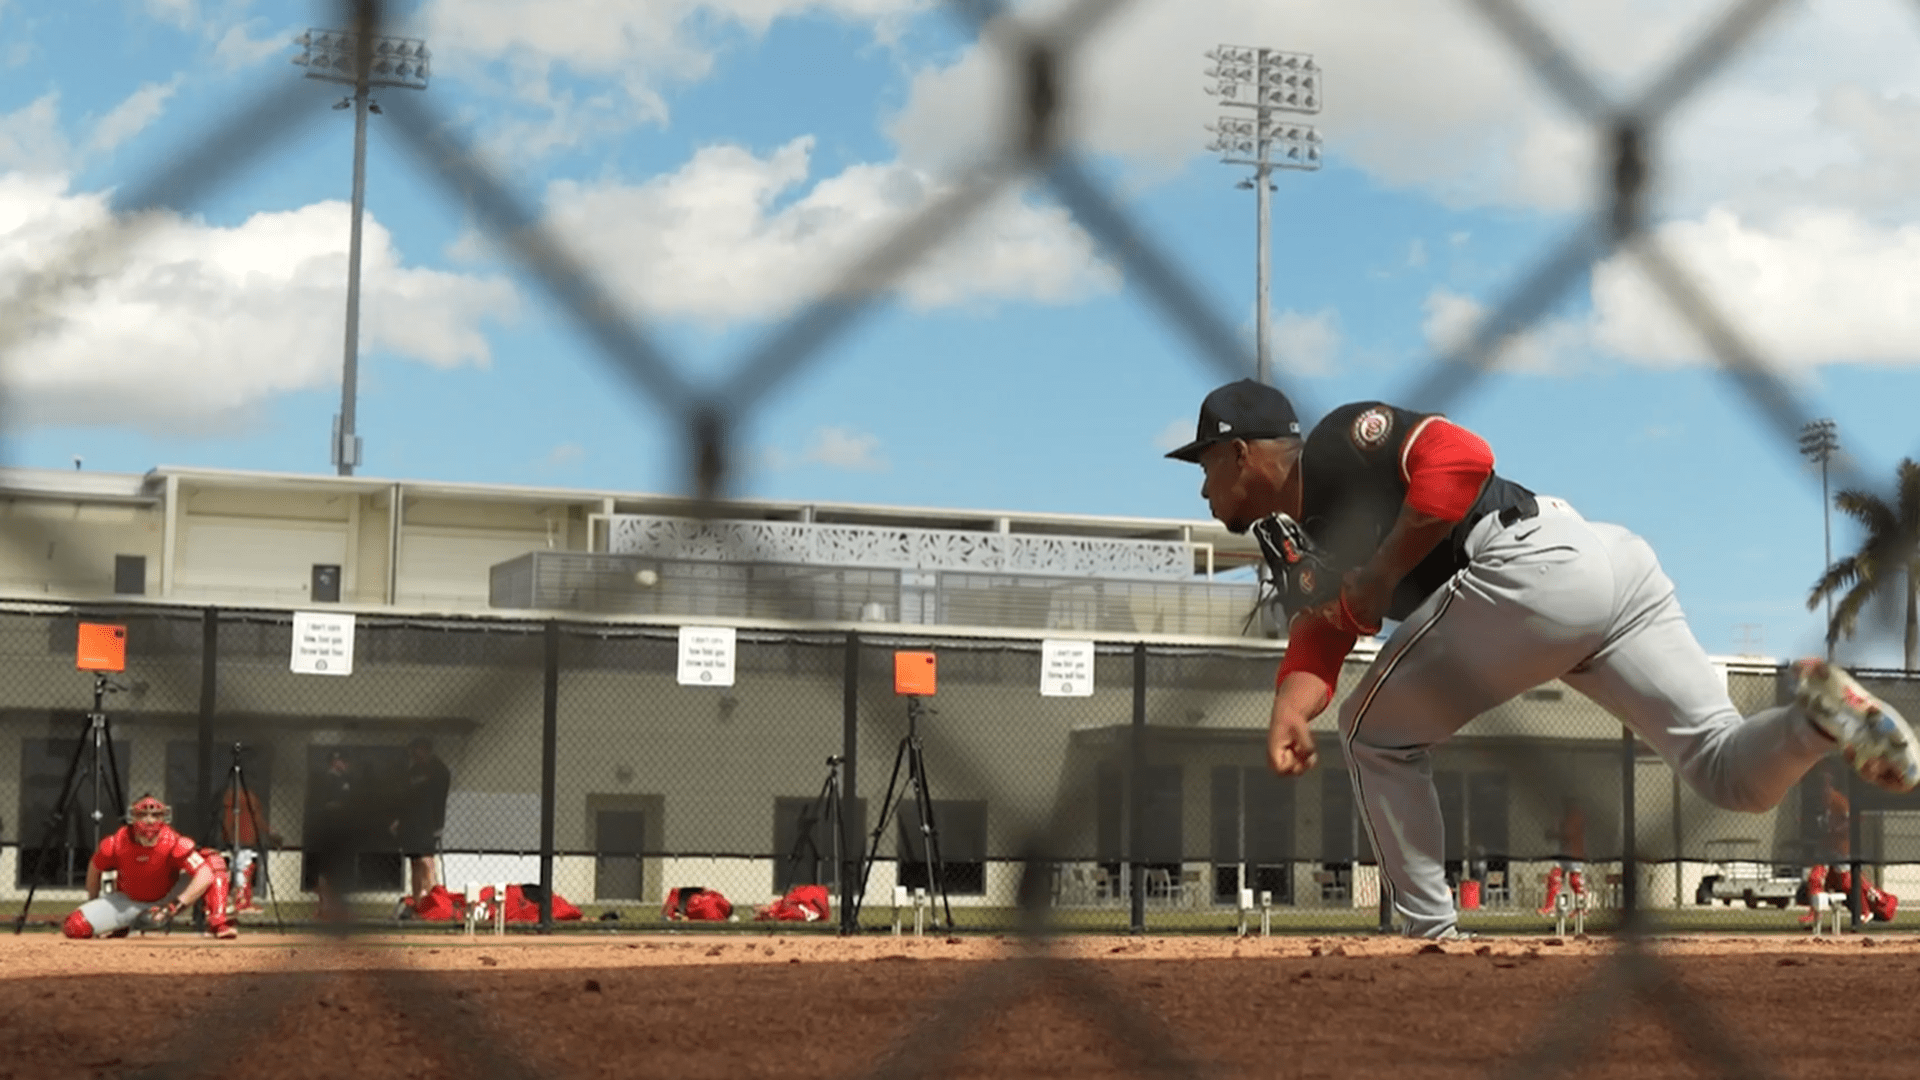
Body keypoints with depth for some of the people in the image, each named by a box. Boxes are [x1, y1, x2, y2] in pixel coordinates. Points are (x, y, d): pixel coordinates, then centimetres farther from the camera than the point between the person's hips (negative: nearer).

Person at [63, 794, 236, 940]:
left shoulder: (174, 843, -27)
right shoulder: (116, 844, -21)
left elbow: (205, 876, -35)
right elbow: (94, 868, 0)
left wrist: (176, 906, -40)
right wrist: (92, 905, 10)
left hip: (167, 899, -2)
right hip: (128, 903, 2)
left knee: (215, 863, -23)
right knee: (73, 927, -19)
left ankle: (218, 924, -24)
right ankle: (118, 928, 14)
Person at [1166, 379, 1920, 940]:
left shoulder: (1339, 445, 1)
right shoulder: (1303, 552, 30)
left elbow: (1460, 456, -14)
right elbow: (1315, 645, 17)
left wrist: (1379, 576, -10)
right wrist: (1288, 714, -5)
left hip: (1537, 566, -10)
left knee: (1375, 729, 8)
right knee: (1732, 772, 5)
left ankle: (1431, 938, 9)